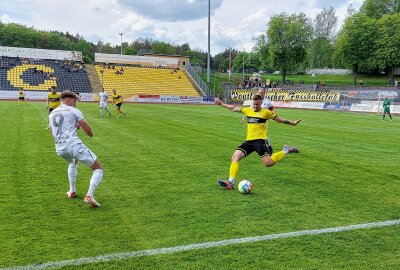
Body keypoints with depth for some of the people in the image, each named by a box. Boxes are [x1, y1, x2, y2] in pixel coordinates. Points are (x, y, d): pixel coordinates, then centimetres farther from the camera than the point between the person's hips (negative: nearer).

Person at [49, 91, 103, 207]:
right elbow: (89, 132, -2)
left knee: (73, 163, 40)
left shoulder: (52, 114, 21)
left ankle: (72, 191, 35)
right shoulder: (73, 111, 3)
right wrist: (90, 133, 23)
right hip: (73, 144, -7)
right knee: (98, 169, 3)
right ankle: (89, 196, -15)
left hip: (59, 149, 7)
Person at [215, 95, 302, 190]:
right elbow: (234, 108, 26)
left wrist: (292, 123, 15)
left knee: (268, 163, -19)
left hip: (259, 140, -5)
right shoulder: (248, 111, 16)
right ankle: (231, 182, -19)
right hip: (248, 141, 5)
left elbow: (279, 119, 15)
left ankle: (286, 151, 7)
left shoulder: (266, 113, 4)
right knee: (235, 156, -16)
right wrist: (222, 104, 32)